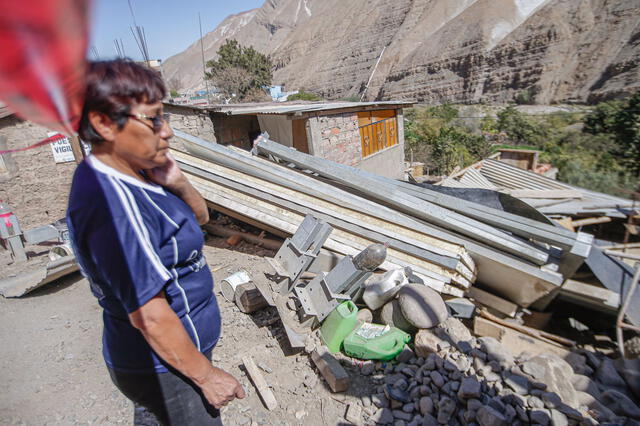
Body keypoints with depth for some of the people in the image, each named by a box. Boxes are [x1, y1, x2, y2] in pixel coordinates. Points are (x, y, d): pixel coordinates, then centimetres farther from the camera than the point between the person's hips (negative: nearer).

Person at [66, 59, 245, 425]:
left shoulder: (133, 174, -3)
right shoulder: (113, 204, -31)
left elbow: (200, 217, 6)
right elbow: (150, 317, -29)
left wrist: (177, 183, -14)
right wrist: (206, 375, -17)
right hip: (165, 367, -8)